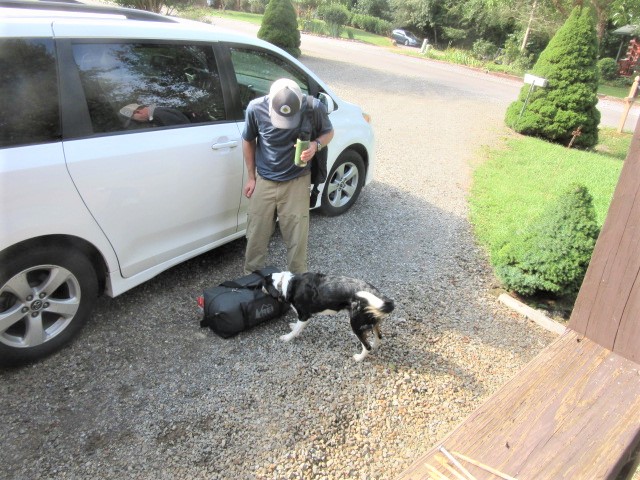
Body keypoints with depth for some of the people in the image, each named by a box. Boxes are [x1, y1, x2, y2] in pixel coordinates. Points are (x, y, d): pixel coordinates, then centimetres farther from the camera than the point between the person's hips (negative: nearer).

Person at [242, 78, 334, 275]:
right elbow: (248, 141, 2)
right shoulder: (256, 108, -16)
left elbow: (329, 132, 2)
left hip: (297, 182, -1)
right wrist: (251, 177, 6)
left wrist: (316, 145, -21)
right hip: (264, 181, 1)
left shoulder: (314, 107, -18)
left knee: (297, 238, 3)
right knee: (256, 235, 8)